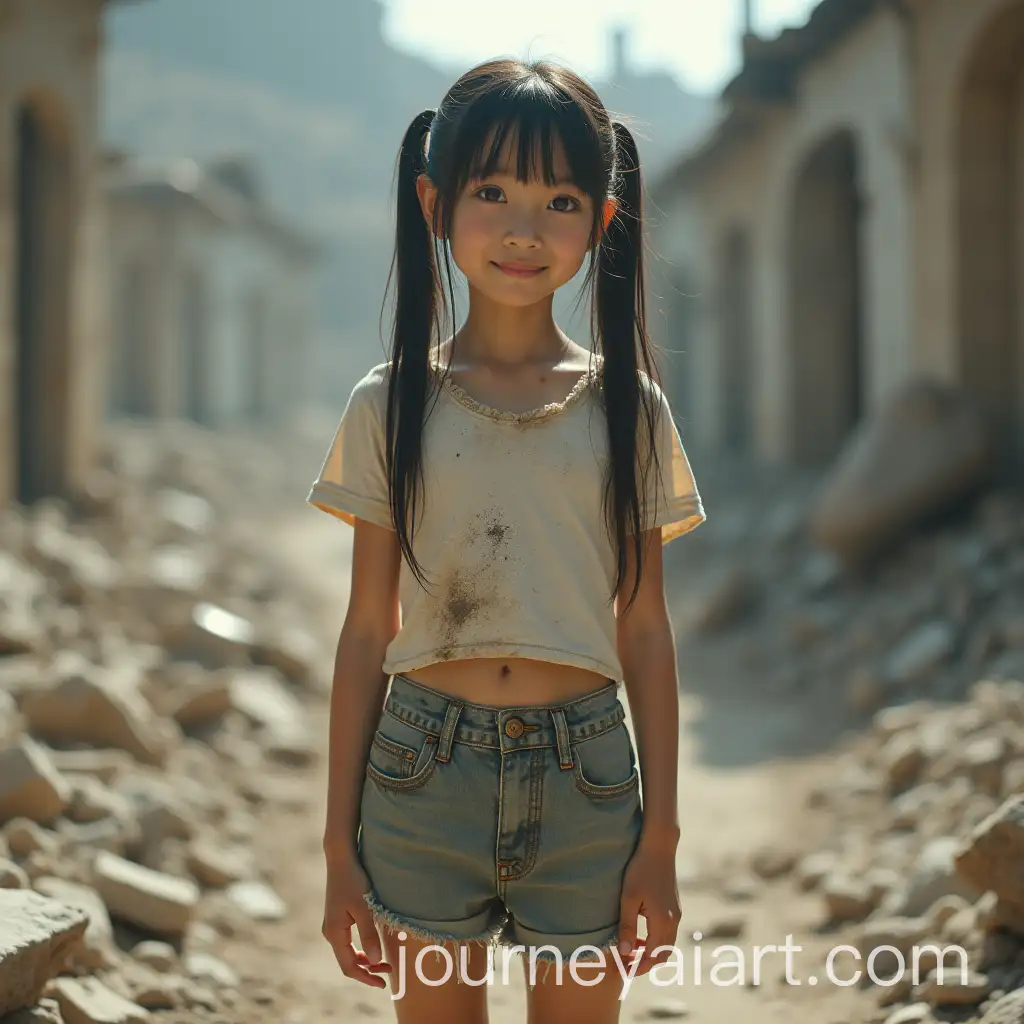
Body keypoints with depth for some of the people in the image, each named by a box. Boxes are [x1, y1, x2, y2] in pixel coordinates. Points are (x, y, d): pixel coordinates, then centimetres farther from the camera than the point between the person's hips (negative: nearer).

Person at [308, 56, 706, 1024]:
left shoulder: (627, 407, 2)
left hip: (584, 779, 0)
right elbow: (367, 633, 3)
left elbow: (644, 630, 4)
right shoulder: (391, 406, 1)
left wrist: (660, 839, 2)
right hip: (426, 766, 0)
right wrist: (340, 848, 2)